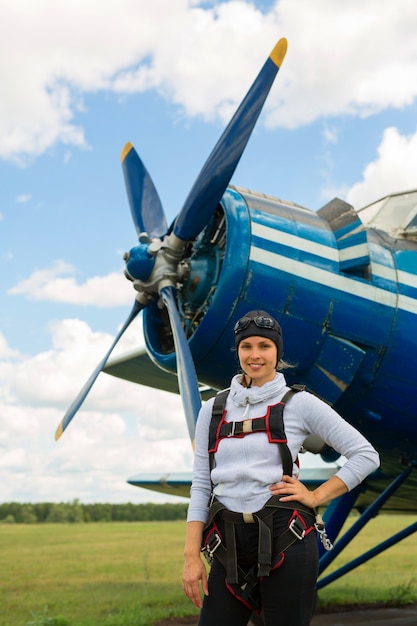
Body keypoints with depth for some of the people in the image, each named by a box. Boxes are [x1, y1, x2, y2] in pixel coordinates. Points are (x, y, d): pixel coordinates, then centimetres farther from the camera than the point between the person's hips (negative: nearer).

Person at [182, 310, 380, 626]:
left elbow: (366, 455, 1)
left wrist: (316, 496, -5)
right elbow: (201, 485, 7)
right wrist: (192, 556, 0)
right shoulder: (213, 410, 9)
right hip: (230, 544, 3)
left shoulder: (298, 403, -1)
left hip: (286, 539, -3)